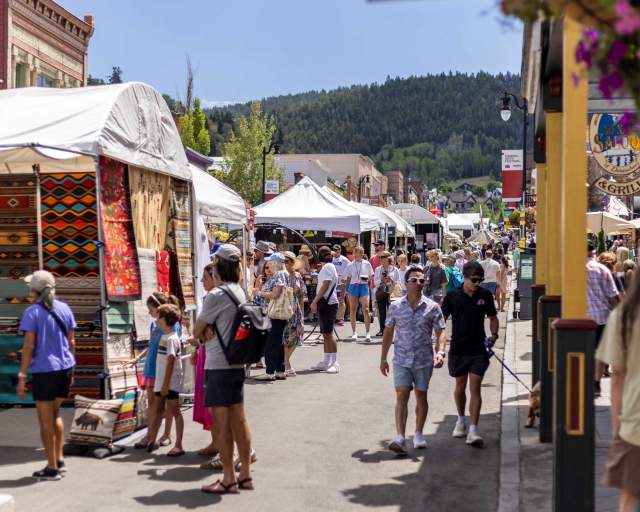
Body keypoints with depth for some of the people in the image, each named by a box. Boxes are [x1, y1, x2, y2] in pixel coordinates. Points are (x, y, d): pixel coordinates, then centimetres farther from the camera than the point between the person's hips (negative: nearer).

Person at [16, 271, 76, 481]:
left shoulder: (32, 312, -10)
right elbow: (71, 341, 8)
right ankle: (60, 461, 24)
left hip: (44, 370, -5)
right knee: (55, 415, 21)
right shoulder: (64, 308, 5)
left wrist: (22, 376, -10)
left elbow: (29, 346, -13)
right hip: (65, 368, 5)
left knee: (45, 420, 6)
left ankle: (52, 468, 11)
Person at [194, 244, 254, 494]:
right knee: (238, 418, 11)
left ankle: (228, 479, 5)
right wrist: (209, 329, -6)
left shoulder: (216, 295, -16)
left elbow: (196, 332, -9)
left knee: (221, 422, -1)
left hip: (219, 365, -8)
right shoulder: (239, 291, 9)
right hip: (237, 363, 8)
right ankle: (245, 474, 17)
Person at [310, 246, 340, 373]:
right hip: (325, 304, 10)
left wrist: (315, 301, -17)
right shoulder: (327, 267, 18)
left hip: (328, 304, -10)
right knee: (325, 334, 11)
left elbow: (325, 286, -19)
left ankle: (335, 363, -10)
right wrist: (317, 302, 17)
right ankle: (326, 362, 16)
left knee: (328, 333, -11)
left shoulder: (328, 267, -12)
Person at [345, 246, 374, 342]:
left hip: (364, 286, -1)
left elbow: (371, 275, 7)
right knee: (353, 310, 5)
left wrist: (368, 278, -14)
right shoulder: (350, 265, 5)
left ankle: (367, 333, -10)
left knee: (366, 309, -11)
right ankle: (354, 332, 15)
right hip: (353, 287, 2)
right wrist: (346, 290, 7)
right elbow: (348, 278, 9)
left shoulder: (367, 264, 3)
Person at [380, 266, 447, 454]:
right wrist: (383, 359, 10)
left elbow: (440, 332, -2)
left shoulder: (432, 307, -2)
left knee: (421, 396, 12)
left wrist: (440, 352, -20)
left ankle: (418, 434, 28)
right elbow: (388, 333, 9)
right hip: (401, 360, 0)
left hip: (424, 360, 0)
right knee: (401, 396, -8)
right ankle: (399, 438, -11)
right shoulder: (395, 307, 1)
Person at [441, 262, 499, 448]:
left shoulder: (485, 295, 0)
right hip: (458, 348, 0)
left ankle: (473, 431, -9)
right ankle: (461, 420, 38)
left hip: (478, 349, 0)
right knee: (460, 386, 15)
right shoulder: (452, 296, -5)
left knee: (475, 388, -7)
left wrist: (494, 334, -5)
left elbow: (493, 317, 12)